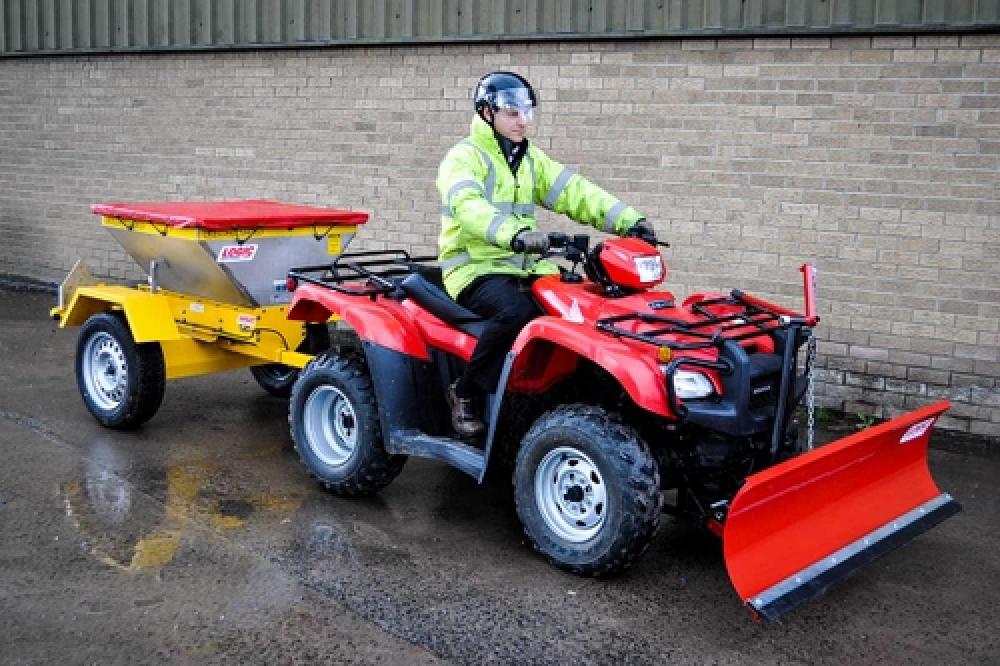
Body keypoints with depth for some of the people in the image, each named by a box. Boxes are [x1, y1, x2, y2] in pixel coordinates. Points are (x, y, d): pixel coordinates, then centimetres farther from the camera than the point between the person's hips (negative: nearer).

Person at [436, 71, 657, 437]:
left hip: (521, 267, 6)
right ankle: (464, 392, -15)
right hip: (475, 267, -6)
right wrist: (514, 234, -46)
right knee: (516, 311, -35)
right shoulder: (464, 157, -6)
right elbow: (468, 206, -27)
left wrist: (629, 220, -12)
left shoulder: (530, 158, 16)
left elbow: (575, 192, 4)